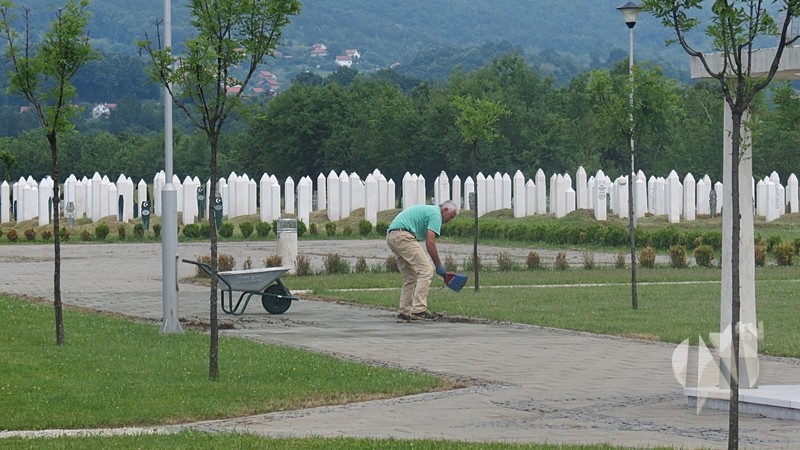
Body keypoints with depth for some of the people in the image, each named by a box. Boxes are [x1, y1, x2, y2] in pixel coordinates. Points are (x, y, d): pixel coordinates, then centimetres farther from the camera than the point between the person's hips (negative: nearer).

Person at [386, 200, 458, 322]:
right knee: (426, 270, -9)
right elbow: (430, 243, -9)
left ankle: (404, 312, 13)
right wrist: (439, 266, 0)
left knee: (410, 277, 16)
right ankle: (419, 310, -15)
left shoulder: (429, 210, 28)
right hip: (403, 235, -10)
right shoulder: (436, 214, -2)